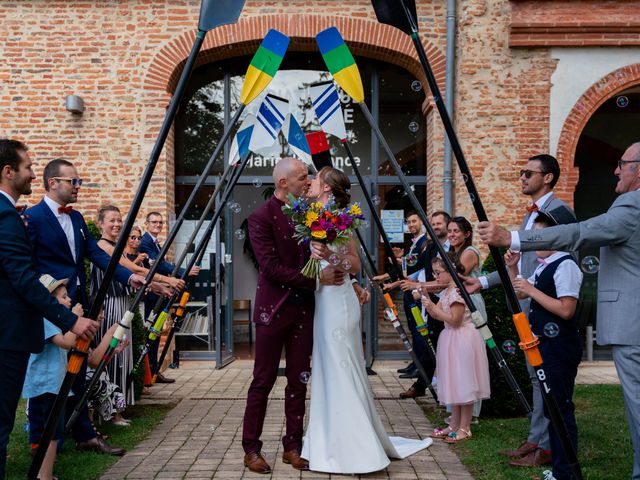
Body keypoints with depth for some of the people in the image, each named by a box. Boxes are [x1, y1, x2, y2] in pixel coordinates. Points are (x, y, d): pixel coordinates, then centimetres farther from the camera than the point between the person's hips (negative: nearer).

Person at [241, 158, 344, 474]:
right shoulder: (261, 217, -10)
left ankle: (293, 447, 20)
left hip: (303, 309, 6)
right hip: (273, 309, -5)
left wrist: (350, 281, 2)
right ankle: (251, 449, 14)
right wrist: (316, 278, -19)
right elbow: (271, 267, -17)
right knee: (263, 381, 3)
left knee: (298, 380, 10)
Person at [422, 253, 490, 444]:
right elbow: (437, 315, 12)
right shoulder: (446, 291, 12)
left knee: (463, 383, -2)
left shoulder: (459, 290, -18)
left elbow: (454, 319, -22)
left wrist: (434, 307, -20)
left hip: (462, 340, -10)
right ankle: (454, 425, 22)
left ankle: (464, 428, 6)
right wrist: (428, 302, -2)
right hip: (451, 340, 10)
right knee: (454, 384, 14)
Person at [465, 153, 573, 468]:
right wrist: (483, 281, 18)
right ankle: (536, 439, 22)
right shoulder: (530, 214, 19)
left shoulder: (559, 210, -10)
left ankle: (547, 446, 4)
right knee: (536, 374, 14)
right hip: (528, 305, 9)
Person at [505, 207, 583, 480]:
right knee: (551, 407, 16)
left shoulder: (565, 265, -17)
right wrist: (513, 268, 8)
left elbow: (566, 309, -25)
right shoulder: (544, 266, 12)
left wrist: (532, 289, -21)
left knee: (560, 408, -5)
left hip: (560, 347, -10)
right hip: (546, 345, 10)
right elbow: (520, 294, 22)